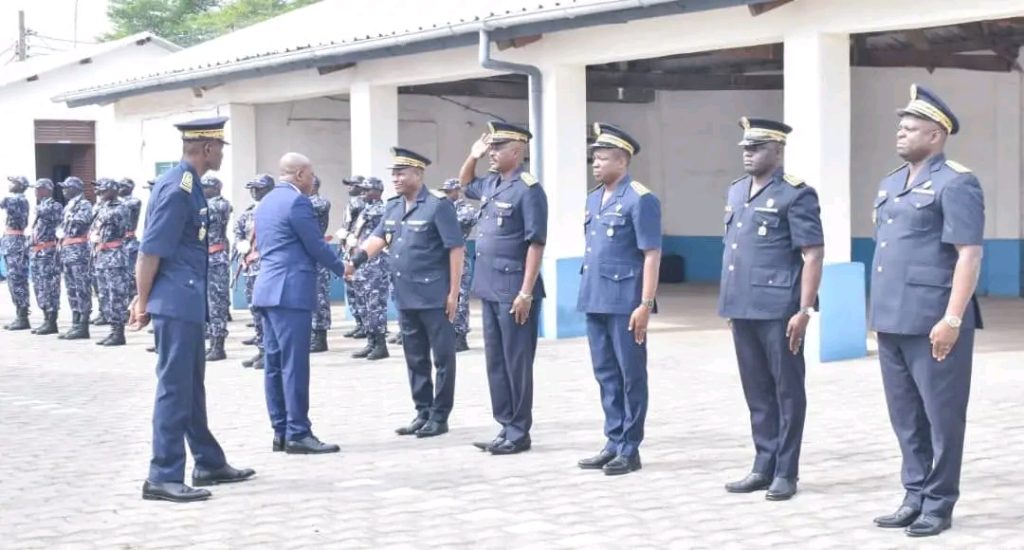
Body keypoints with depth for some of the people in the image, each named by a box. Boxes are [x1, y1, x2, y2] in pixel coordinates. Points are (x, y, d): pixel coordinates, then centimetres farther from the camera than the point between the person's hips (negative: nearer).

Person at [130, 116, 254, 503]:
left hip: (187, 302, 10)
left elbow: (155, 248, 17)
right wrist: (144, 301, -12)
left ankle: (209, 463, 28)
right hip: (177, 303, -10)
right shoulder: (177, 188, -17)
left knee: (192, 386, 17)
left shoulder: (188, 185, 13)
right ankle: (163, 478, -2)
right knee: (175, 388, -6)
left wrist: (144, 299, 17)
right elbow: (151, 250, -19)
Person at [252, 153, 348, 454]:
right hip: (291, 291, -10)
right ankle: (298, 434, -8)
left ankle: (281, 431, 11)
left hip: (269, 289, 10)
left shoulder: (266, 201, 18)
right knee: (294, 364, -8)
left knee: (275, 364, 8)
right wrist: (342, 268, 7)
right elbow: (316, 246, -10)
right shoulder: (297, 201, -11)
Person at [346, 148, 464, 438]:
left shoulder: (438, 205, -10)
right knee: (415, 359, 13)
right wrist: (354, 261, -12)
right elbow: (378, 238, 7)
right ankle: (423, 412, 22)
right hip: (406, 298, 7)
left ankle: (440, 416, 8)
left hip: (434, 297, -7)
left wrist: (453, 292, -15)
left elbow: (456, 249, -12)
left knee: (442, 357, 2)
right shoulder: (393, 207, 11)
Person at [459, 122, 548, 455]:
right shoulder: (491, 184, 11)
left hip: (514, 291, -8)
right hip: (490, 289, 8)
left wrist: (526, 293, -20)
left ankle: (519, 433, 8)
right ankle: (506, 427, 20)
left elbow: (536, 244, -17)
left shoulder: (528, 189, -14)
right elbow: (465, 184, 35)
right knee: (495, 362, 12)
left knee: (516, 363, 0)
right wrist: (473, 156, 15)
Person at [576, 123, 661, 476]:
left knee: (631, 376, 2)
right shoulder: (593, 198, 13)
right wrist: (587, 292, 18)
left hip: (625, 302, -8)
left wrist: (645, 304, -18)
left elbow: (652, 255, -14)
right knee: (606, 375, 12)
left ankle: (630, 450, 9)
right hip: (595, 300, 8)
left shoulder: (640, 199, -11)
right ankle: (614, 443, 20)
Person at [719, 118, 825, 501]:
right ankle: (764, 467, 20)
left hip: (779, 311, -7)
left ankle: (785, 472, 10)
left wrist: (805, 310, -17)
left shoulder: (795, 194, -8)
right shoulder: (736, 192, 14)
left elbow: (813, 255, -12)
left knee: (786, 391, 3)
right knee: (757, 391, 12)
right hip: (743, 309, 7)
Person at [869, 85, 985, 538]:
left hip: (933, 324, -8)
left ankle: (938, 505, 10)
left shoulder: (955, 184, -9)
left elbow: (969, 254, -14)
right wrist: (878, 312, 19)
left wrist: (952, 319, -20)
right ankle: (915, 498, 22)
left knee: (942, 415, 2)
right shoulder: (890, 184, 16)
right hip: (892, 322, 8)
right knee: (905, 416, 13)